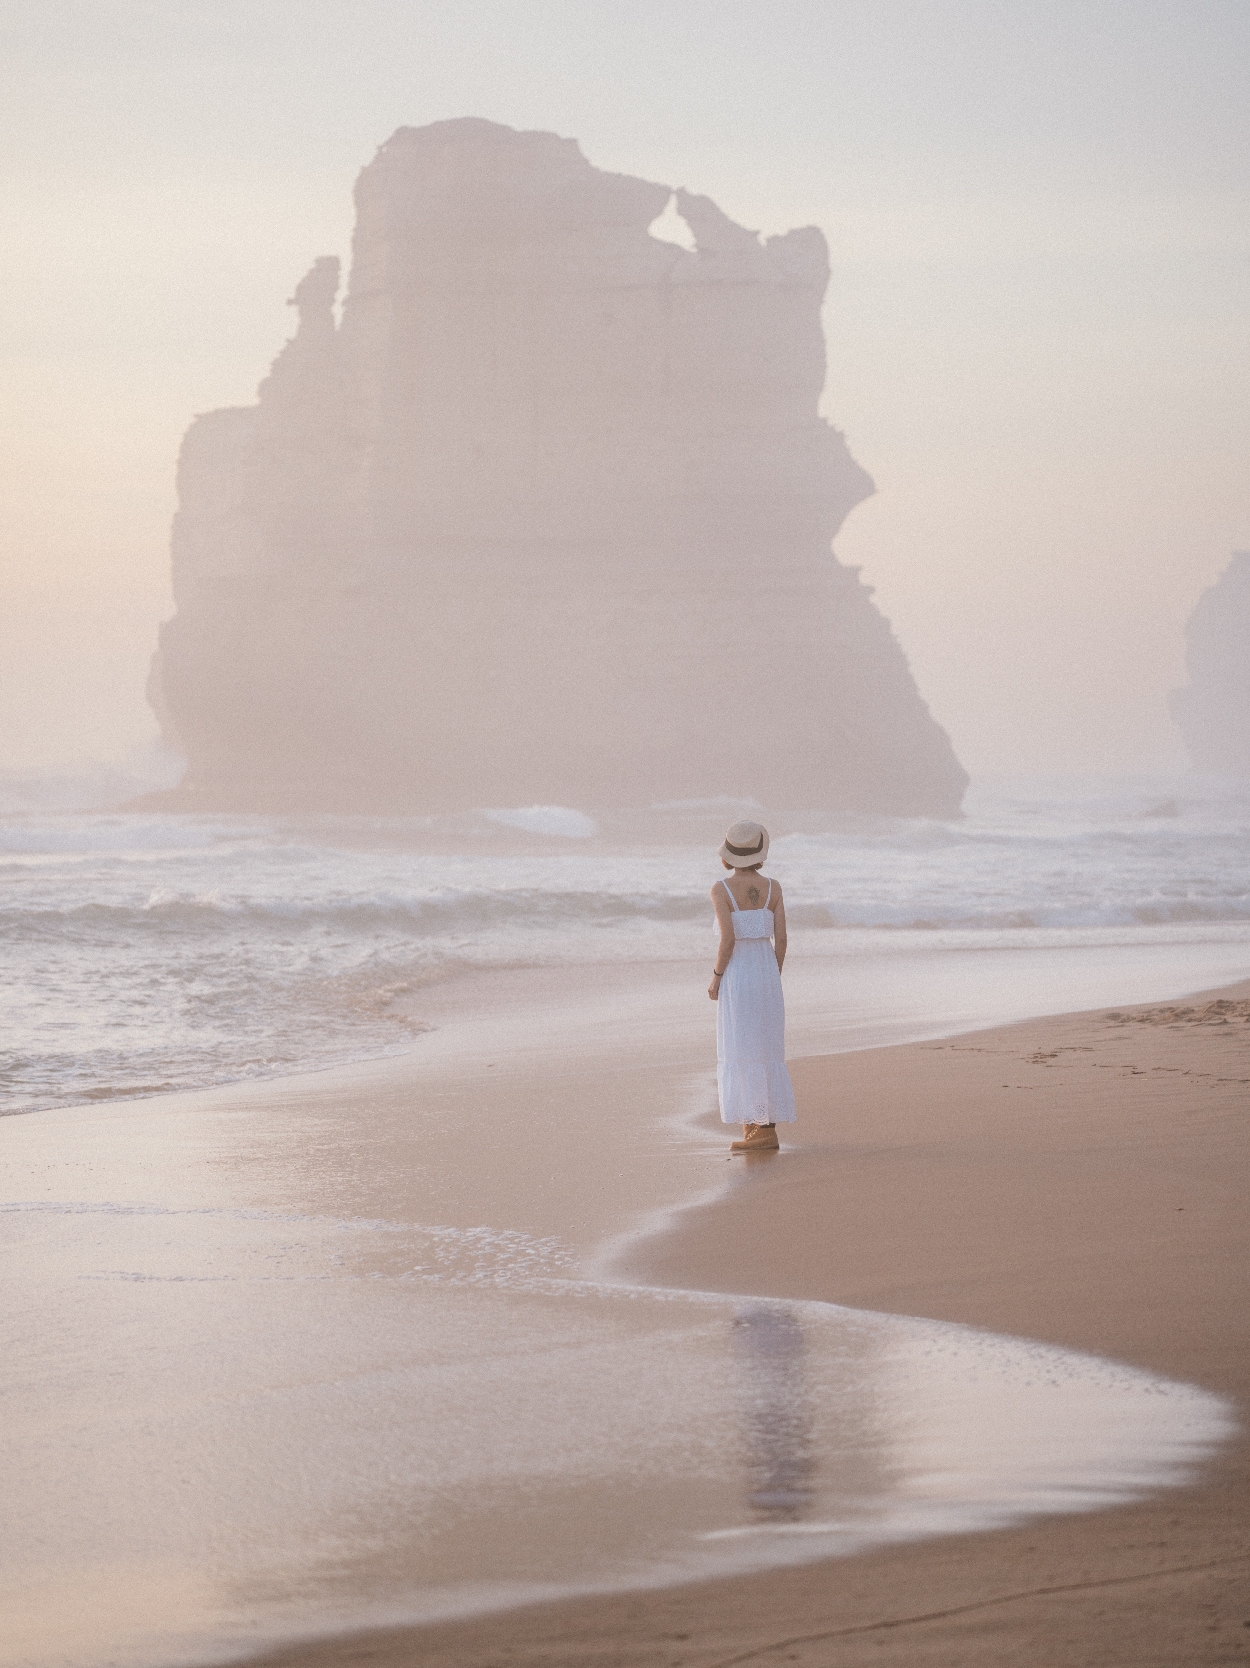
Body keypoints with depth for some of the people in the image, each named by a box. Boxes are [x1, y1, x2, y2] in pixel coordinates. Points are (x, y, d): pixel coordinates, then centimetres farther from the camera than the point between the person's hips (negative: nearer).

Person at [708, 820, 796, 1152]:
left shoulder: (721, 890, -10)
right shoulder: (772, 888, 1)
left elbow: (728, 938, -18)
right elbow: (780, 938, 1)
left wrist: (716, 977, -5)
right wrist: (774, 979, 13)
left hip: (736, 975, -5)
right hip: (766, 975, 5)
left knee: (744, 1053, -2)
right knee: (765, 1051, 13)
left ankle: (764, 1131, -6)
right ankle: (762, 1126, 12)